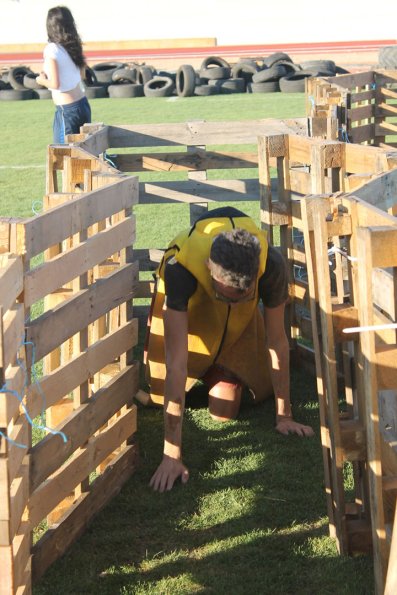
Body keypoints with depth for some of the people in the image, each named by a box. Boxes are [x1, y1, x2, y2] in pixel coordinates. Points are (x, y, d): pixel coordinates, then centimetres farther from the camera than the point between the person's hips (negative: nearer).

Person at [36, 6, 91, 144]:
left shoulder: (51, 49, -15)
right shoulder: (73, 46, 6)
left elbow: (55, 84, -18)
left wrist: (42, 81, 2)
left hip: (67, 110, -7)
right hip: (83, 104, 7)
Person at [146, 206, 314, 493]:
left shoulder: (272, 265, -40)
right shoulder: (180, 268, -47)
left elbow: (277, 341, -24)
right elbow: (176, 362, -47)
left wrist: (285, 416, -15)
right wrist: (172, 454, -46)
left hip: (241, 320, 1)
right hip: (188, 304, -1)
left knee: (225, 408, -1)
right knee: (159, 394, 5)